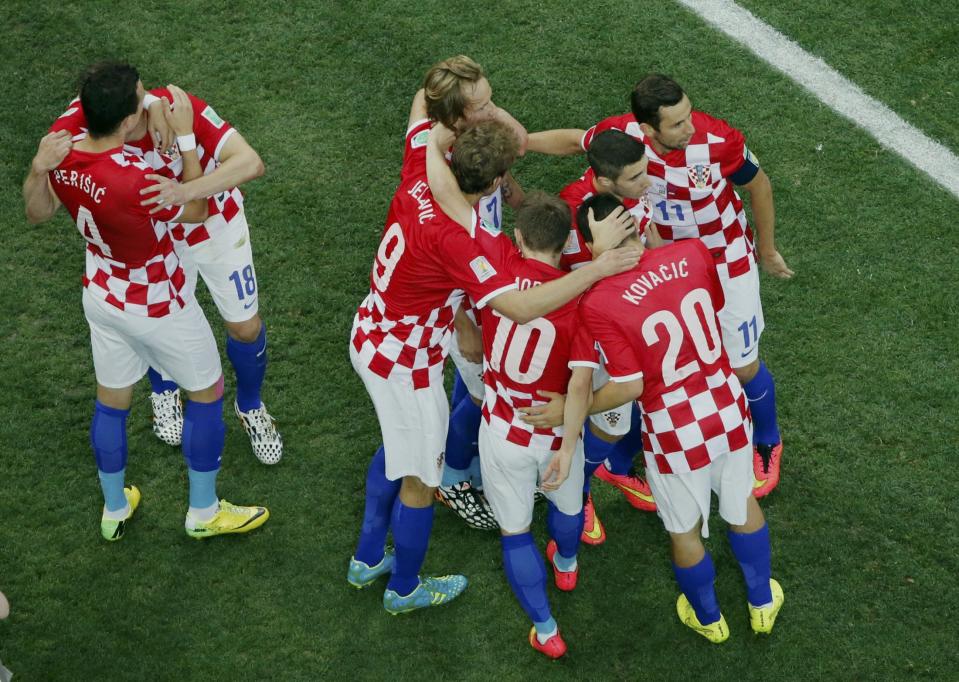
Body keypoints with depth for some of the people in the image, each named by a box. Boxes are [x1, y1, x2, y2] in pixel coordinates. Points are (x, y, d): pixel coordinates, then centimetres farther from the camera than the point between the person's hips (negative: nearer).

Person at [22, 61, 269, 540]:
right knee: (207, 392, 18)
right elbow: (196, 210, -19)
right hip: (157, 306, -6)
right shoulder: (134, 180, -38)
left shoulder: (61, 159, -18)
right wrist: (185, 137, -19)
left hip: (102, 297, 6)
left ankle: (114, 511, 43)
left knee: (111, 401, 23)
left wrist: (37, 168, -14)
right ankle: (203, 513, 32)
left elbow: (37, 213, 3)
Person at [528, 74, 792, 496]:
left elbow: (758, 184, -11)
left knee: (743, 367, 10)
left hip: (725, 265, -2)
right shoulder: (622, 133, -25)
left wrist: (767, 249, 1)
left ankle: (767, 444, 38)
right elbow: (574, 141, -1)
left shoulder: (718, 140, -32)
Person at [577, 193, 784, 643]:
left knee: (684, 530, 24)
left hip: (674, 431, -4)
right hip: (728, 407, 4)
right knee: (742, 503, 29)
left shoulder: (597, 304, -26)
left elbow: (629, 387, -23)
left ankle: (708, 619, 48)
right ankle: (763, 603, 50)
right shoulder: (692, 253, -13)